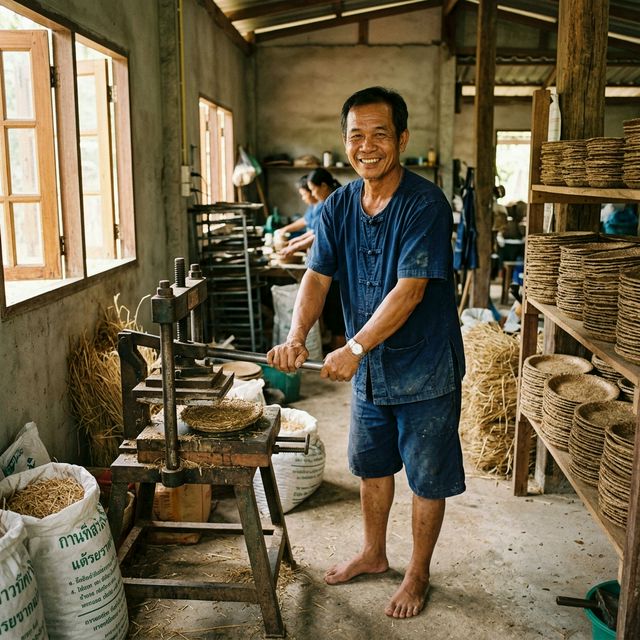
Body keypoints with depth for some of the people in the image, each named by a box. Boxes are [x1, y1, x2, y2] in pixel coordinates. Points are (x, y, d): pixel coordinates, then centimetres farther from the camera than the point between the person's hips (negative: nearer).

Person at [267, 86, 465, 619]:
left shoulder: (425, 204, -20)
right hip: (367, 369, 6)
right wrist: (296, 336, -24)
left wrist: (354, 348, -33)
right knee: (372, 466, 22)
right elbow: (317, 277, -7)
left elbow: (409, 290, -27)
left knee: (427, 479, 10)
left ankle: (418, 574, 33)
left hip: (424, 368, -6)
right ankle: (374, 553, 45)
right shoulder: (339, 206, -1)